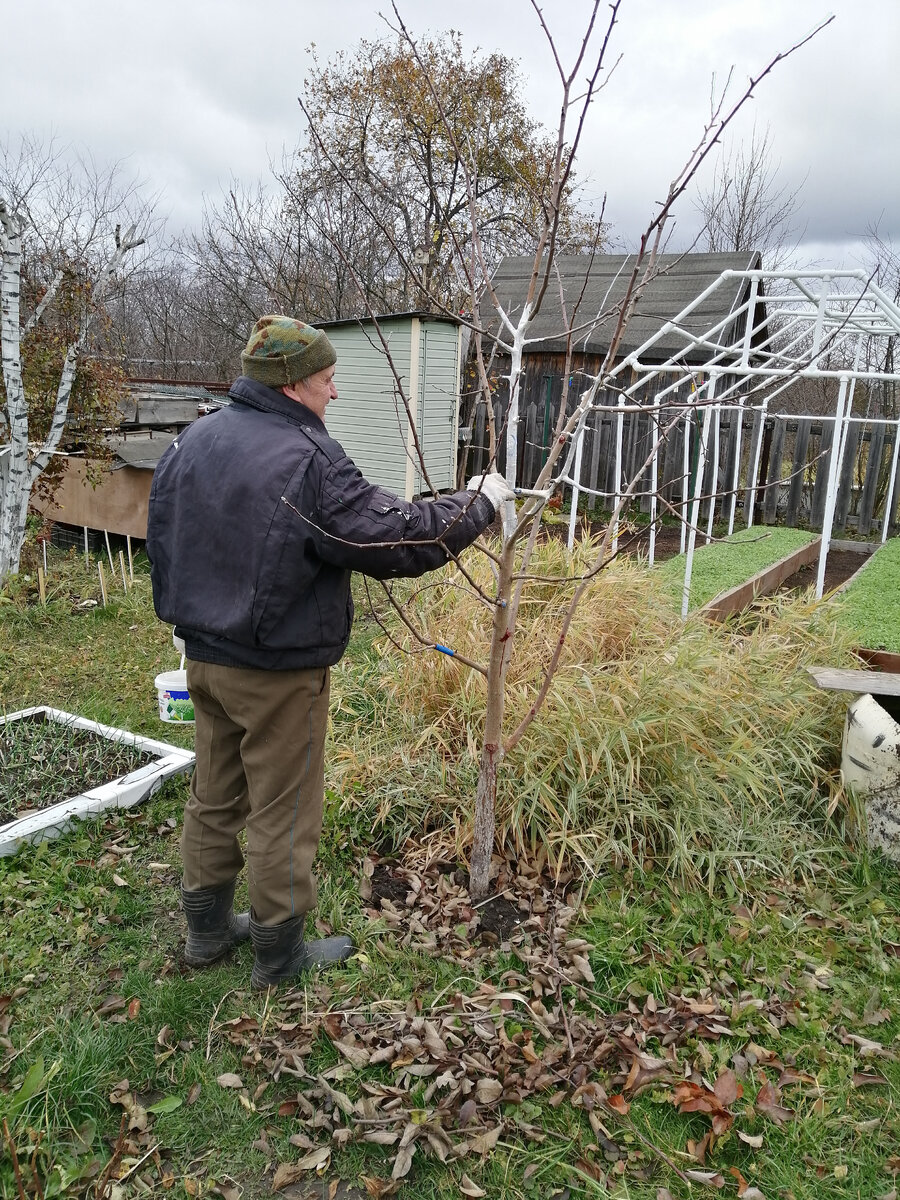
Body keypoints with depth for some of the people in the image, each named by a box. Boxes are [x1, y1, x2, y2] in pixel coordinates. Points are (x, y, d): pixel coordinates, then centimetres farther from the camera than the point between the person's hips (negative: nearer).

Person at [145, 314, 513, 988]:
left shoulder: (191, 443, 3)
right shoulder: (308, 460, -22)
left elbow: (162, 542, 12)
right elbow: (400, 540, -22)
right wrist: (480, 503, -8)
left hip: (204, 656, 8)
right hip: (279, 672, -8)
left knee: (214, 799, 21)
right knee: (283, 814, 8)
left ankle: (207, 930, 37)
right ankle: (279, 955, 25)